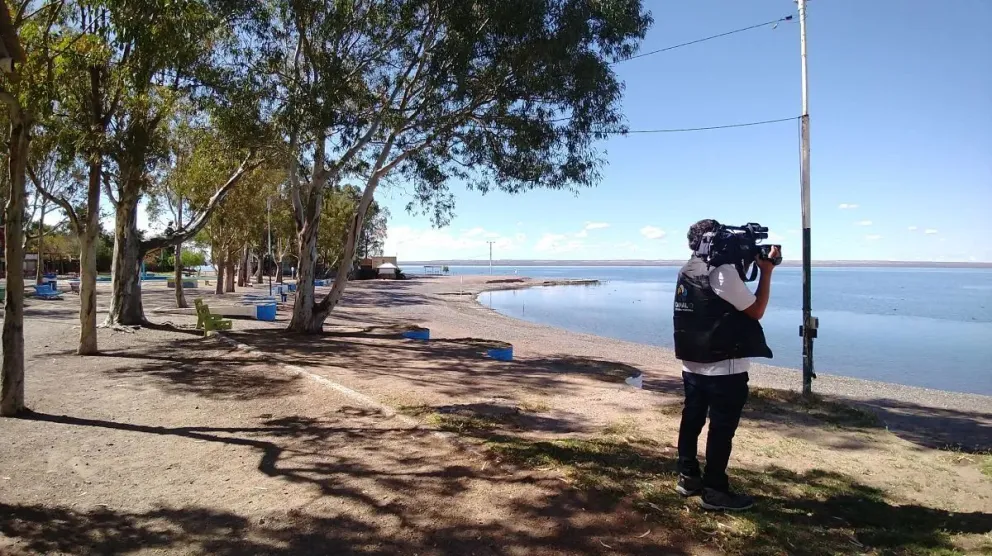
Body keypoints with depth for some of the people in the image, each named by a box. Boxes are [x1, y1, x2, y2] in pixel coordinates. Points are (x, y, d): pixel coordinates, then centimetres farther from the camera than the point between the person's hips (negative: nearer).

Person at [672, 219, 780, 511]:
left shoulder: (686, 272, 7)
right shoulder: (723, 271, -17)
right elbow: (756, 311, -9)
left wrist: (743, 266, 13)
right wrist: (766, 271, -2)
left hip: (692, 365, 8)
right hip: (724, 369, -8)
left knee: (692, 420, 14)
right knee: (722, 428, 2)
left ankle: (688, 477, 26)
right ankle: (715, 490, 9)